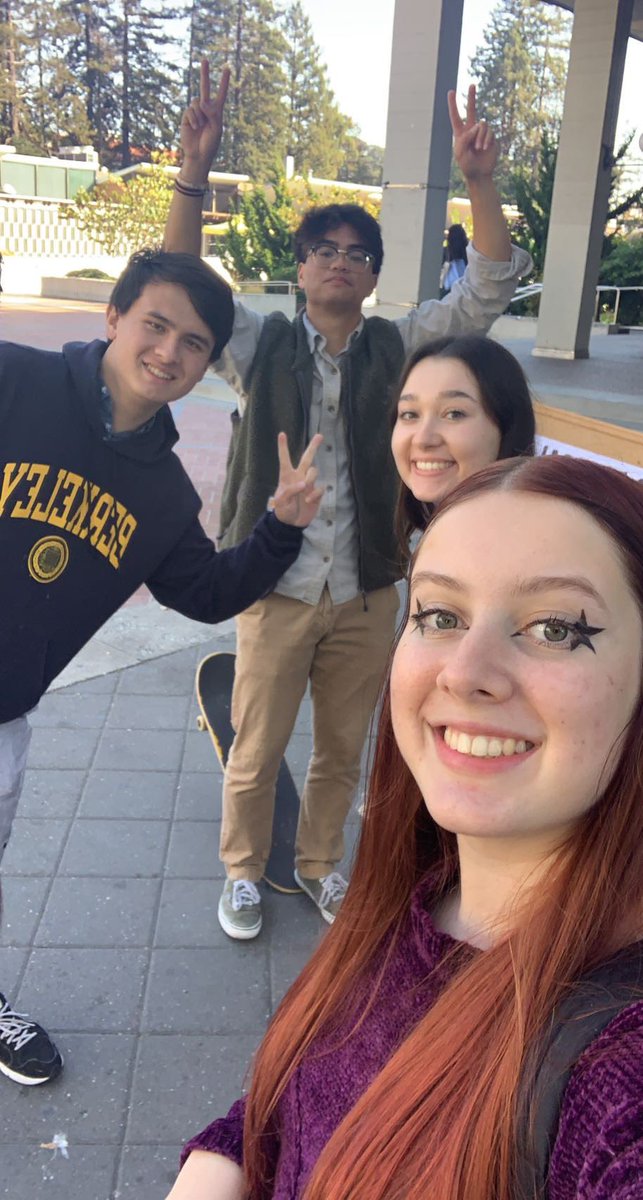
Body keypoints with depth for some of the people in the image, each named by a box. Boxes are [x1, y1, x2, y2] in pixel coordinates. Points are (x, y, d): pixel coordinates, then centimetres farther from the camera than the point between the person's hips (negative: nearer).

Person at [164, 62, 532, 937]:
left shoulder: (400, 348, 1)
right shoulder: (263, 345, -2)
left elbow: (490, 286, -5)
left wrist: (479, 179, -17)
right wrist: (194, 176, -23)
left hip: (368, 596, 2)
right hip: (277, 590, -2)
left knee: (342, 750, 18)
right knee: (256, 752, 13)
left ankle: (320, 863, 43)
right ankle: (243, 871, 38)